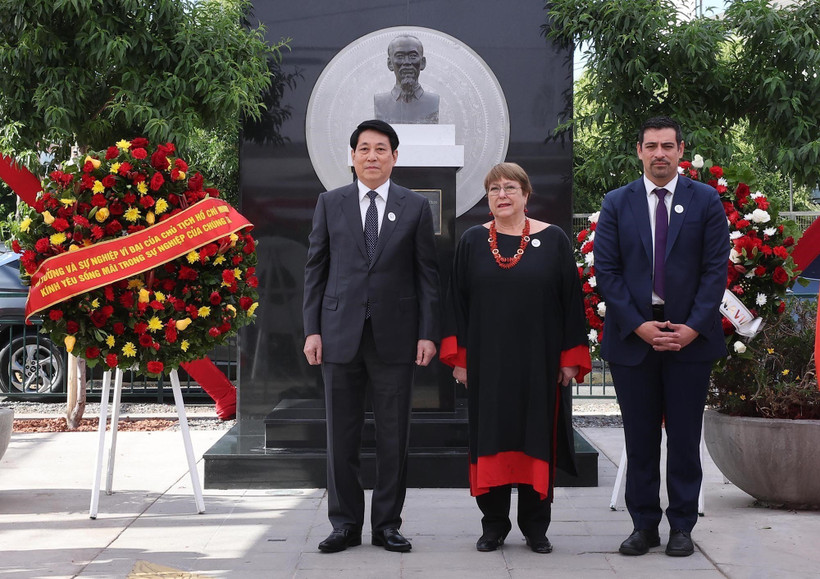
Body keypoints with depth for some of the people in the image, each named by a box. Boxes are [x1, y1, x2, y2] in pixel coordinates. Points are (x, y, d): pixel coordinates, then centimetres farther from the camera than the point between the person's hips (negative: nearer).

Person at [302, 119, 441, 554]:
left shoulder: (415, 207, 6)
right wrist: (311, 330, 0)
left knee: (394, 437, 3)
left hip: (394, 335, 0)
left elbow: (427, 274, 4)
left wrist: (428, 334, -3)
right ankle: (345, 524, 13)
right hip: (340, 334, 1)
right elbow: (315, 269, 7)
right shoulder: (330, 204, 7)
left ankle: (387, 523, 13)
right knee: (341, 436, 4)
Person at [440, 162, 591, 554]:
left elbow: (571, 300, 1)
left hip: (539, 363, -1)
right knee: (490, 438, 4)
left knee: (537, 437, 4)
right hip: (487, 363, 1)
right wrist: (459, 357, -1)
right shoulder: (473, 242, 5)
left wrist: (570, 358, -3)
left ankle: (536, 528, 14)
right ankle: (494, 525, 13)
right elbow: (457, 300, 5)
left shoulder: (553, 240, 1)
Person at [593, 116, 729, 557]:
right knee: (640, 438, 6)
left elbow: (716, 268, 0)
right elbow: (606, 270, 1)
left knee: (685, 437, 4)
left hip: (689, 336, -1)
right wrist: (638, 326, -9)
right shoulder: (617, 203, 6)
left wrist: (694, 327, -11)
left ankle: (681, 526, 13)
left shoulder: (706, 201, 4)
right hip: (633, 335, 1)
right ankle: (644, 525, 15)